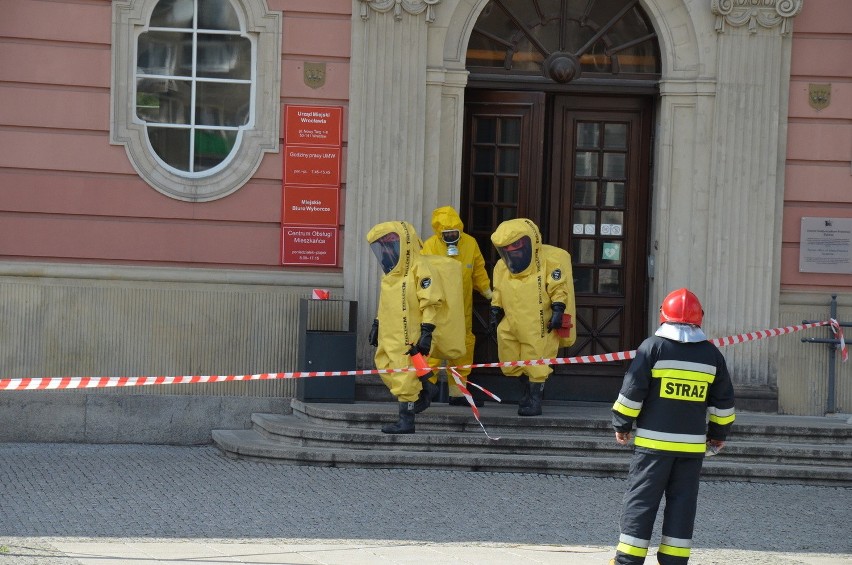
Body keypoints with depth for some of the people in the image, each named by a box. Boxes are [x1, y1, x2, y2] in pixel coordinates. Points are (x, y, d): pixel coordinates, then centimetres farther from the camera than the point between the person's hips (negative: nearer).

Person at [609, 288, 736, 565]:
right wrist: (718, 433, 24)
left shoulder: (653, 347, -6)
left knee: (641, 499, 1)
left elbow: (632, 391, -7)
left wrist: (622, 425, 5)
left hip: (653, 440, -3)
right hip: (693, 444, 3)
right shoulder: (712, 354, 7)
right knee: (682, 501, 9)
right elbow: (723, 400, 12)